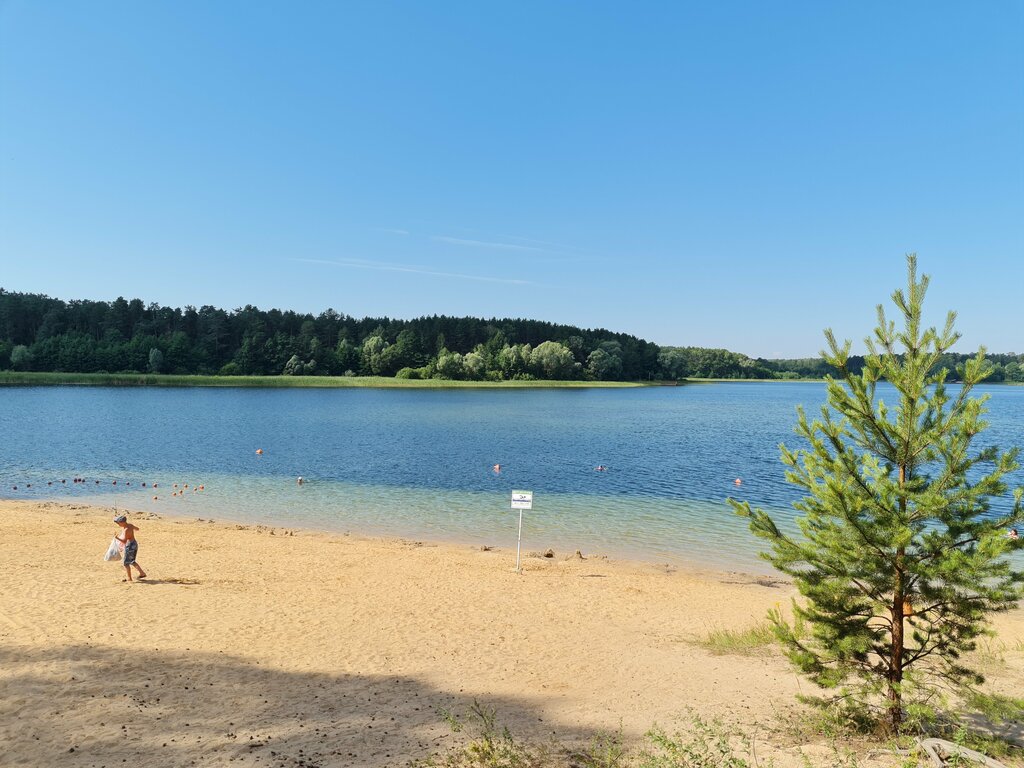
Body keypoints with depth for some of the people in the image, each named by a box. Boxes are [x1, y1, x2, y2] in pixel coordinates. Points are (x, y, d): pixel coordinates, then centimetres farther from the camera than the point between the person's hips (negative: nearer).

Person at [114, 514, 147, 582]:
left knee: (126, 563, 4)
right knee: (132, 562, 21)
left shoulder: (126, 529, -23)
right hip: (134, 544, 10)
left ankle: (129, 578, 12)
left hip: (130, 546, -10)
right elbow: (137, 528, 23)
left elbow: (124, 542, -26)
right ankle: (142, 573, 21)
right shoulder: (129, 525, 3)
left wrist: (118, 538, -41)